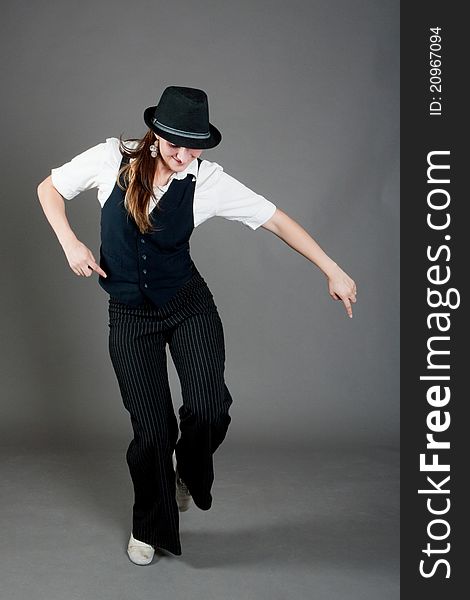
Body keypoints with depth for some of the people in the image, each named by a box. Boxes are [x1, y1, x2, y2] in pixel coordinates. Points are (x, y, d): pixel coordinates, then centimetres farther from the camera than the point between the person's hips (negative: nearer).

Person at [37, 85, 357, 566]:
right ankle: (149, 527, 29)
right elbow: (49, 188, 2)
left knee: (209, 409, -18)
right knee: (152, 431, 0)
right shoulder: (113, 159, -12)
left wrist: (333, 271, -9)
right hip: (129, 314, 0)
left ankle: (187, 472, 21)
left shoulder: (208, 180, -13)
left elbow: (275, 219, -9)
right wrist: (70, 244, -12)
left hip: (189, 305, 0)